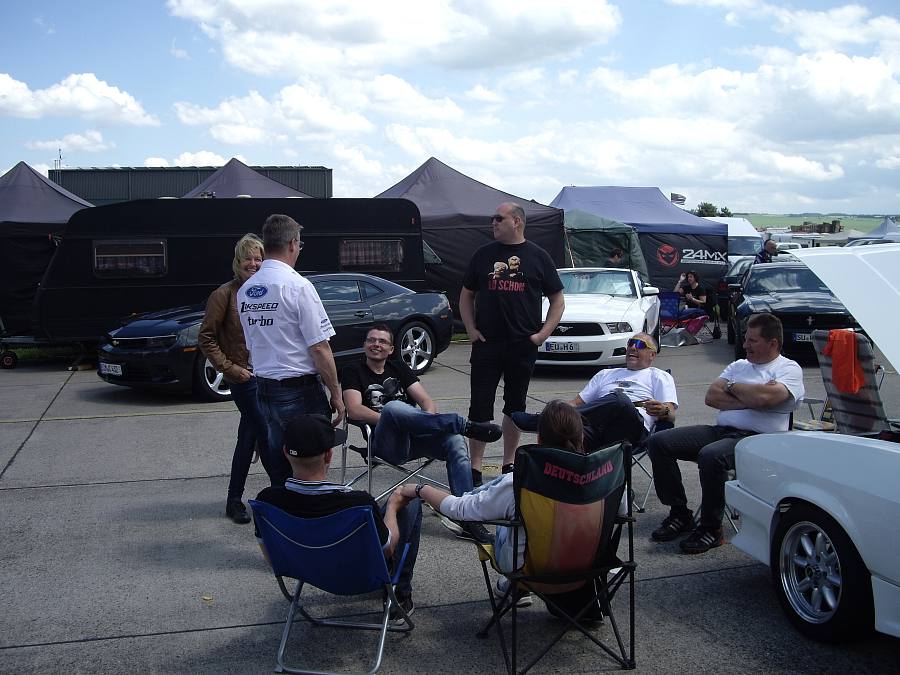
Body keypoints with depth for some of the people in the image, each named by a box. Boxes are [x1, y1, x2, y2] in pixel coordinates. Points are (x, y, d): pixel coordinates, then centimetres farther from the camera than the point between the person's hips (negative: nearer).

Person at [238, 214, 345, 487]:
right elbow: (319, 348, -15)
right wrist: (336, 393, -8)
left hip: (264, 389, 7)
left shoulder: (245, 290, 7)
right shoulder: (297, 285, -14)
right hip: (300, 390, -7)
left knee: (280, 462, 16)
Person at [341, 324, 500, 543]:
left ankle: (466, 517, -32)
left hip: (415, 437, 4)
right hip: (385, 443, -4)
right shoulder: (353, 373, 14)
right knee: (393, 406, -37)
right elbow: (354, 410, -4)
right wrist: (389, 419, -14)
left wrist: (431, 424, -8)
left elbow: (425, 400, 13)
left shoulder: (399, 367, 25)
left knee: (455, 442, -27)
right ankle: (466, 426, -32)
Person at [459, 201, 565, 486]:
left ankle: (509, 463, 23)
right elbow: (466, 295, 14)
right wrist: (471, 329, 1)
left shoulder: (537, 256, 4)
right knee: (480, 407, -2)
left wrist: (543, 333, -5)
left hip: (523, 346, 0)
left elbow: (558, 301, 7)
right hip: (486, 344, 0)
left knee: (515, 405, 11)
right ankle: (475, 467, 5)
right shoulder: (484, 254, 8)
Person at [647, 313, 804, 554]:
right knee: (658, 442, -7)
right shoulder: (739, 365, 23)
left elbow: (763, 397, -18)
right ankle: (679, 514, 1)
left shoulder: (789, 369, 3)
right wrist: (749, 399, -5)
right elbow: (711, 397, 8)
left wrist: (731, 386, 0)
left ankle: (711, 528, -18)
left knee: (711, 456, -38)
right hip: (720, 431, 8)